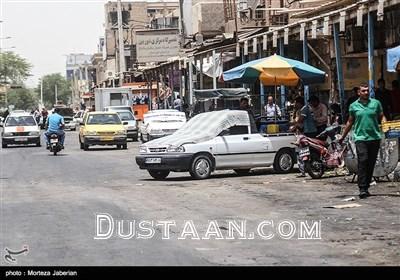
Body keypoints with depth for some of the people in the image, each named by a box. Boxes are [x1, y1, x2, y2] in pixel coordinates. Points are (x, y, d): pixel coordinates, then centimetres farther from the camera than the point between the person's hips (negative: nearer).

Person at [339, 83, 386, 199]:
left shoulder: (376, 103, 8)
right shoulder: (354, 106, 8)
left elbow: (382, 117, 12)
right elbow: (350, 122, 18)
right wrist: (343, 136, 21)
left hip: (375, 137, 2)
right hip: (360, 137, -2)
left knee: (371, 163, 5)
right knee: (363, 161, -15)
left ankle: (366, 186, 15)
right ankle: (362, 188, -18)